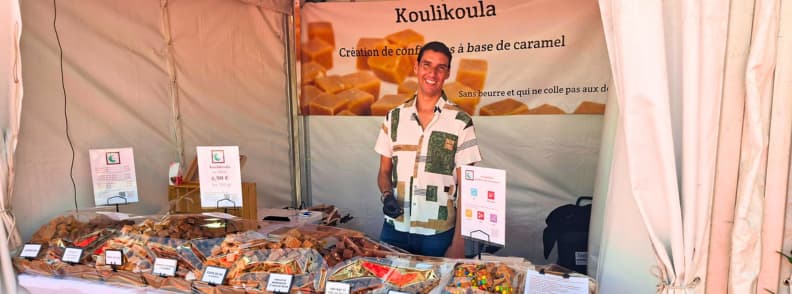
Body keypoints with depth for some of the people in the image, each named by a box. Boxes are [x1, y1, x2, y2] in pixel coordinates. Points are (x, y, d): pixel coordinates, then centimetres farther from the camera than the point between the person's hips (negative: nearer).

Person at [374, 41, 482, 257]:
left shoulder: (460, 122, -7)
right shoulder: (394, 117, 3)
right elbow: (384, 172, 11)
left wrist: (459, 242, -8)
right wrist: (387, 195, -10)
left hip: (439, 234, -2)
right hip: (394, 229, 3)